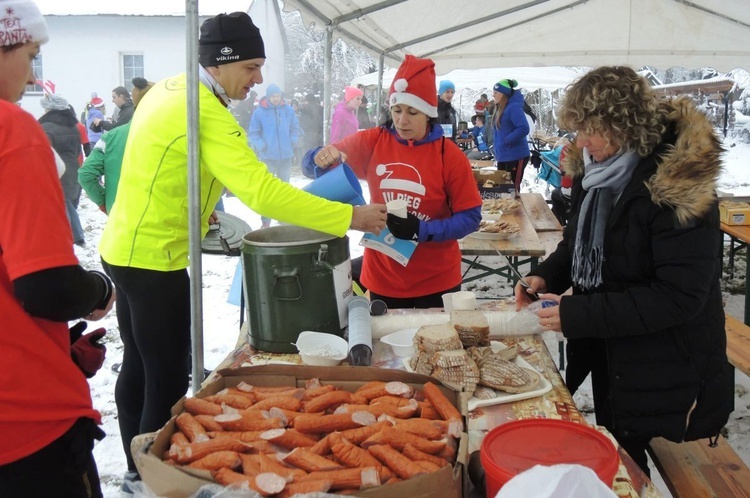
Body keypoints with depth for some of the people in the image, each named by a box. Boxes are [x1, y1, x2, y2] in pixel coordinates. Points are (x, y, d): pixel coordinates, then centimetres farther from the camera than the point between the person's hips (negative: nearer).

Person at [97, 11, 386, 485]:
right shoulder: (204, 114, -24)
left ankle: (138, 467, 34)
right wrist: (350, 216, -30)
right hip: (153, 260, -10)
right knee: (168, 381, -1)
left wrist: (191, 204, 18)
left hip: (126, 248, 10)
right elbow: (263, 191, -32)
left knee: (138, 368, 19)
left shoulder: (169, 88, 6)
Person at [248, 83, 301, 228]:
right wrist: (261, 145, -18)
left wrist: (292, 142, -5)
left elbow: (295, 128, 10)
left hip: (286, 155, 3)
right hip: (268, 156, -3)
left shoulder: (288, 110, -1)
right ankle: (266, 221, 6)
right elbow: (253, 133, -4)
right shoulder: (259, 112, -8)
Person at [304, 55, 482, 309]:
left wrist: (421, 230, -22)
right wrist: (322, 159, -21)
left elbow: (470, 218, -8)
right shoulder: (372, 142, -4)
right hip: (382, 279, 2)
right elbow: (313, 164, 3)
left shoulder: (450, 155, -10)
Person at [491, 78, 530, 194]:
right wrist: (496, 147, 12)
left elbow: (523, 128, -27)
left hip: (515, 156, -9)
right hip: (503, 156, 9)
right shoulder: (500, 108, 12)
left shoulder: (514, 107, -16)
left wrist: (506, 141, -21)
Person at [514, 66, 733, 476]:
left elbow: (680, 296, -27)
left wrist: (577, 314, -27)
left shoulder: (678, 185, -24)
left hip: (663, 375, -7)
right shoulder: (596, 170, 0)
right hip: (608, 358, 7)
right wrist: (546, 276, -5)